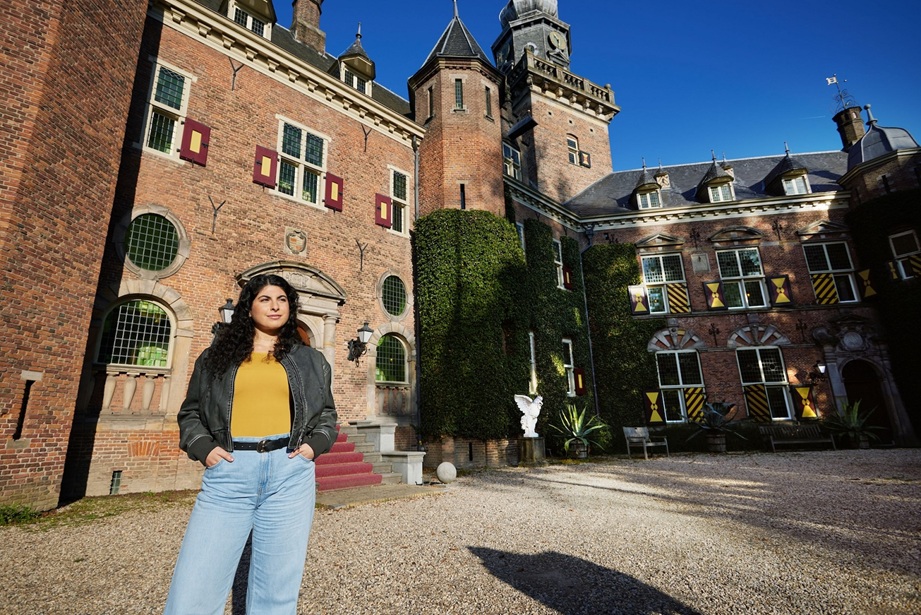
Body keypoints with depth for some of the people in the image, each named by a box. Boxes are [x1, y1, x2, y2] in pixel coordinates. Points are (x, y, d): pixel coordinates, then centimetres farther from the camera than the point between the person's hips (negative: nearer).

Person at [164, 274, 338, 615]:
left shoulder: (310, 360, 14)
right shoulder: (217, 356, 14)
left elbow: (327, 413, 18)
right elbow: (190, 412, 16)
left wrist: (315, 444, 0)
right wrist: (203, 447, -2)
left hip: (290, 472, 0)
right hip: (229, 471, 0)